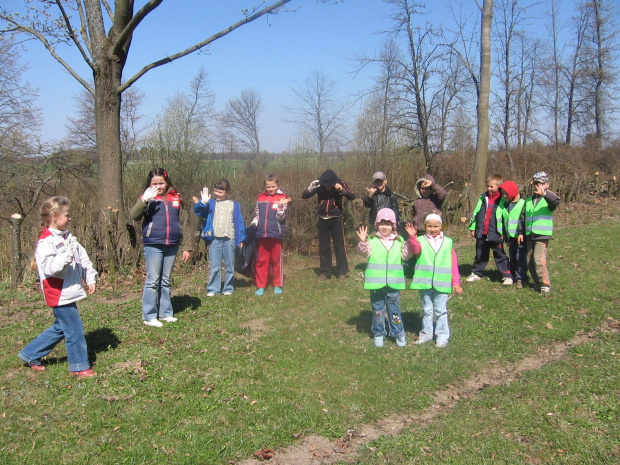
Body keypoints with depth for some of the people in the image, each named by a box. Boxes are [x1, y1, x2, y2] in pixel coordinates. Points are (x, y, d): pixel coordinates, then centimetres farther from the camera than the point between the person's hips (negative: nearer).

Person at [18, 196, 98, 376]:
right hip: (59, 295, -9)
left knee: (60, 328, 19)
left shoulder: (67, 237, 11)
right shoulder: (45, 242, -17)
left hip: (70, 292, 10)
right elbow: (50, 268, -28)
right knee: (75, 329, -3)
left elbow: (83, 258, 15)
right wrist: (67, 254, -36)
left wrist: (90, 278, 10)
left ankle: (30, 355, 33)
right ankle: (79, 366, 11)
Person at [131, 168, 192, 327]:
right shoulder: (148, 198, 1)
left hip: (172, 246, 3)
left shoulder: (176, 199, 8)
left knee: (166, 281, 13)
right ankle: (149, 316, 4)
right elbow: (134, 216, -14)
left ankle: (166, 313, 22)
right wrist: (144, 200, -30)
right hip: (153, 246, -3)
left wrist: (186, 247, 6)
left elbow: (184, 223, 10)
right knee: (152, 281, -2)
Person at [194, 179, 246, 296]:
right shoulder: (211, 203, 6)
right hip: (215, 239, 0)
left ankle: (228, 288, 18)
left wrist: (241, 238, 2)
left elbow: (239, 222, 7)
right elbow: (197, 211, -7)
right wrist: (203, 202, -26)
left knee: (229, 266, 8)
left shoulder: (234, 205, 7)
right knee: (214, 266, 2)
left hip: (229, 239, 1)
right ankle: (213, 289, 8)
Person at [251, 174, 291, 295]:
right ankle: (260, 286, 13)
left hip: (276, 234, -3)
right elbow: (257, 215, 16)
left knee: (276, 260, 6)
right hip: (261, 234, 3)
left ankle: (277, 285, 17)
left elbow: (280, 217, -8)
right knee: (261, 261, 6)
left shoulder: (282, 198, -1)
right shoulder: (261, 198, 9)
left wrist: (281, 205, -22)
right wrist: (253, 225, 1)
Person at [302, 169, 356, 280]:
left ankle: (342, 272, 7)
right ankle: (324, 272, 13)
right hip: (323, 220, 2)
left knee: (339, 246, 0)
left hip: (336, 219, -1)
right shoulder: (318, 186, -8)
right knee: (324, 247, 6)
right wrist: (311, 187, -29)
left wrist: (342, 190, -34)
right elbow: (304, 196, -9)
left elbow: (352, 196, -16)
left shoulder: (340, 184, -10)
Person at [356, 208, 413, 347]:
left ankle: (399, 333, 23)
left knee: (394, 309, 10)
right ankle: (378, 334, 22)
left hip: (393, 283, 1)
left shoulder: (399, 240, 5)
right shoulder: (372, 240, -1)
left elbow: (405, 255, -3)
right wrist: (363, 242, -30)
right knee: (377, 308, 10)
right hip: (376, 283, -1)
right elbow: (365, 252, -13)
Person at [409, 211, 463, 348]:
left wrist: (456, 283, 4)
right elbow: (415, 250, -23)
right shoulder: (421, 241, 1)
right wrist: (412, 238, -40)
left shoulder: (448, 243, 4)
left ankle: (442, 336, 12)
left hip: (442, 284, 0)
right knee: (427, 310, 13)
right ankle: (426, 334, 25)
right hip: (425, 283, 1)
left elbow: (454, 264, 5)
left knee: (441, 310, 4)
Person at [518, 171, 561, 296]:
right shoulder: (528, 201, 16)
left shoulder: (548, 198, -2)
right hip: (529, 235, 6)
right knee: (530, 261, 8)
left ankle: (546, 285, -4)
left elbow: (556, 201, -26)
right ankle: (538, 283, 21)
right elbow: (523, 217, 19)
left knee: (539, 260, -16)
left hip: (543, 234, -6)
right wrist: (521, 232, 12)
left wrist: (544, 193, -44)